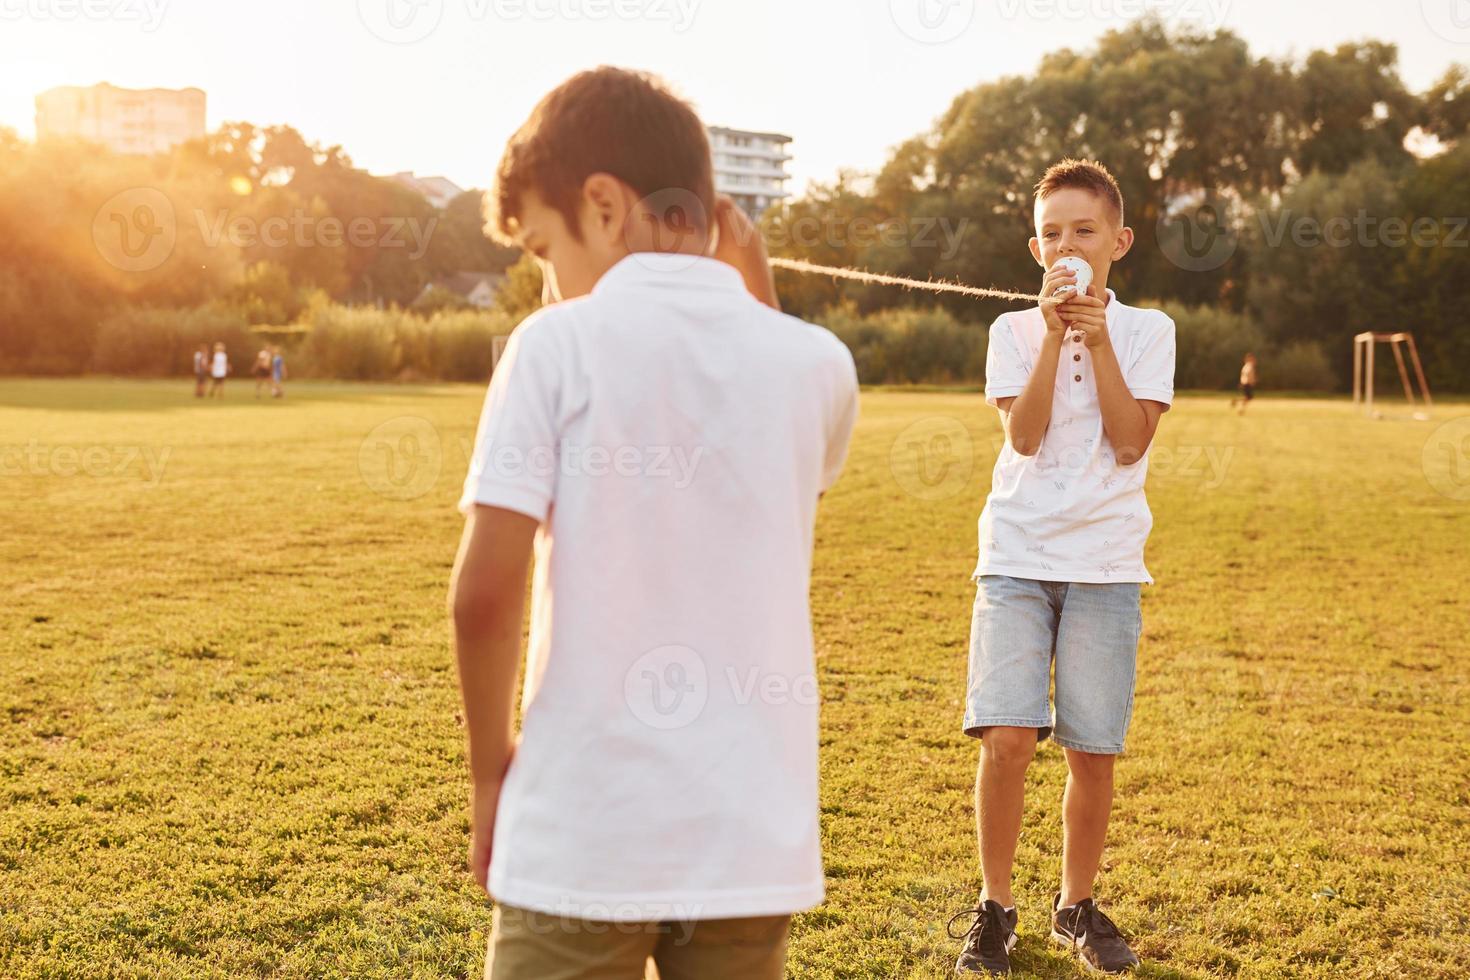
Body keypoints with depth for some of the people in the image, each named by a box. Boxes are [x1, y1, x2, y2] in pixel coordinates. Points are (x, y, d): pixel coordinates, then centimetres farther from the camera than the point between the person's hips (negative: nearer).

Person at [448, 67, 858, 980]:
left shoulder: (557, 345, -8)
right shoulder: (816, 364, 3)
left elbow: (484, 591, -13)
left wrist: (490, 767, 2)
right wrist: (758, 294, 20)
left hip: (583, 836, -3)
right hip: (753, 837, 4)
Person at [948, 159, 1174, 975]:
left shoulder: (1146, 331, 6)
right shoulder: (1013, 331, 6)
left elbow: (1130, 441, -7)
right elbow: (1024, 434, -9)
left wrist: (1097, 337, -11)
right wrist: (1054, 332, -13)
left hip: (1105, 562, 1)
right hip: (1017, 554, 0)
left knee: (1093, 749, 2)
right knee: (1007, 736, -11)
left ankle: (1076, 905, 23)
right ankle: (994, 907, 8)